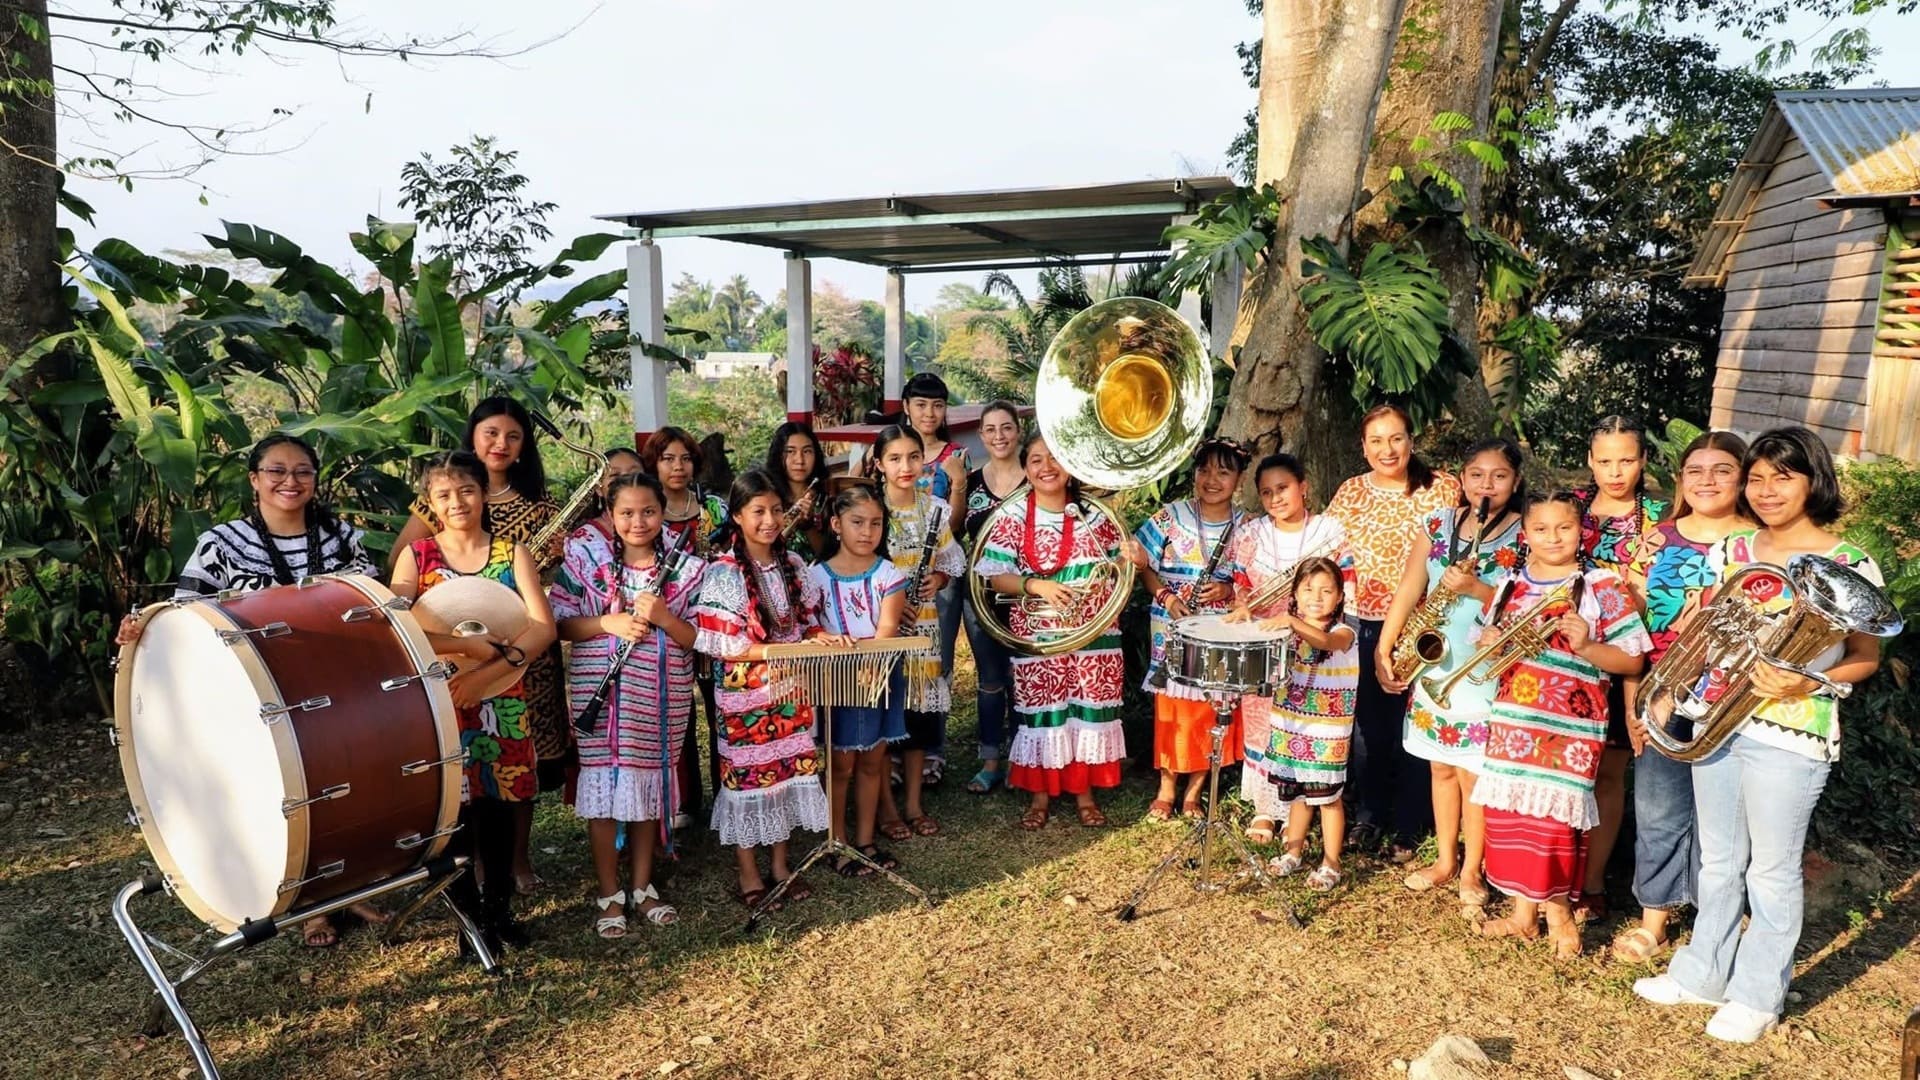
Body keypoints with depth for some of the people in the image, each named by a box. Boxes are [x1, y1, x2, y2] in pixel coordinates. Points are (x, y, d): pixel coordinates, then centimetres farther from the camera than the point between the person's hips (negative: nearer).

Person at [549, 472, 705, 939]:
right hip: (600, 695, -1)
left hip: (659, 699, 1)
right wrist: (609, 624, -19)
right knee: (602, 789, 4)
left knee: (649, 787, 12)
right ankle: (609, 895, 20)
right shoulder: (585, 559, -1)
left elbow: (697, 638, -1)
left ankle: (642, 887, 28)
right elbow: (559, 623, -3)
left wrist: (662, 617, -19)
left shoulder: (685, 568, 0)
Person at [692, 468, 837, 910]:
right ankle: (749, 876, 18)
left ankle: (780, 864, 26)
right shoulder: (723, 572, -13)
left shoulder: (791, 564, 5)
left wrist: (823, 637, -8)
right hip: (745, 692, -5)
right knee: (748, 774, 4)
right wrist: (779, 651, -22)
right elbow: (719, 643, -17)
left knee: (790, 769, 11)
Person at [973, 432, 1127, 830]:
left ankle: (1084, 790, 24)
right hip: (1037, 633, -2)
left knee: (1089, 706, 7)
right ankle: (1039, 794, 22)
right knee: (1041, 709, 5)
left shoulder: (1094, 513, 4)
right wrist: (1035, 584, -23)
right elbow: (995, 576, -7)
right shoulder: (1012, 517, -3)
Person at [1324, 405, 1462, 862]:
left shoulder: (1442, 488, -2)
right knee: (1368, 724, 12)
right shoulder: (1351, 492, 4)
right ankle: (1371, 813, 31)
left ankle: (1408, 829, 20)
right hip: (1364, 625, 2)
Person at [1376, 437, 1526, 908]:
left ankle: (1472, 870, 20)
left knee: (1473, 773, 3)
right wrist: (1384, 649, -4)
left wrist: (1476, 589, -25)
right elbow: (1409, 590, 2)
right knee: (1441, 768, 14)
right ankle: (1444, 859, 29)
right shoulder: (1437, 524, 4)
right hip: (1433, 665, 4)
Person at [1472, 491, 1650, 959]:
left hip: (1568, 727, -5)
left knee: (1554, 817, -3)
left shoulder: (1602, 587, -5)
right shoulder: (1511, 584, 9)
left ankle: (1559, 910, 19)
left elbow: (1632, 660, -6)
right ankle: (1523, 911, 24)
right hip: (1511, 721, 5)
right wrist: (1489, 641, -3)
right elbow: (1488, 638, 19)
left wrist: (1586, 646, -22)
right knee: (1506, 814, 9)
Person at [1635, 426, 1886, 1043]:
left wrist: (1808, 683, -22)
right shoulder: (1733, 549, 6)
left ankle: (1758, 996, 23)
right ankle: (1703, 974, 31)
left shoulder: (1848, 565, -9)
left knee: (1772, 870, 7)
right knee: (1719, 860, 17)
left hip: (1790, 735, -5)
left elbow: (1866, 656, -4)